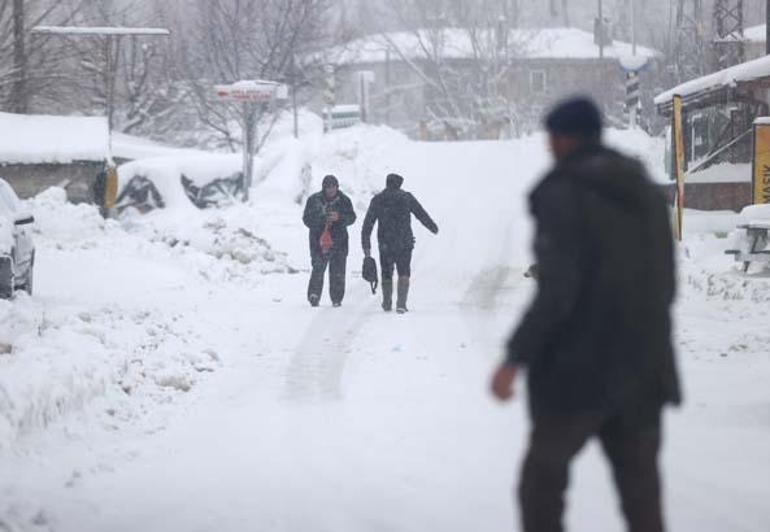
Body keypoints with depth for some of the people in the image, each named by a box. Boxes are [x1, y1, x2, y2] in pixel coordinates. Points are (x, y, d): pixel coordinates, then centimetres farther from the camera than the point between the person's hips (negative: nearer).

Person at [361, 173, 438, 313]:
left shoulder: (377, 200, 3)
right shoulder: (407, 197, -1)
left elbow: (368, 224, 1)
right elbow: (422, 214, 5)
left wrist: (366, 245, 4)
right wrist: (433, 227, 22)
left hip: (385, 244, 1)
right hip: (405, 243, -1)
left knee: (386, 275, 16)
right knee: (404, 274, 3)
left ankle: (387, 304, 22)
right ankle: (401, 303, -11)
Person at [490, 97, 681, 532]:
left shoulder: (562, 194, -10)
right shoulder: (647, 192, 10)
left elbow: (556, 289, -19)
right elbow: (664, 285, 13)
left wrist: (515, 358, -18)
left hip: (579, 370, -6)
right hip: (644, 370, 6)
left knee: (541, 484, 8)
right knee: (642, 495, 7)